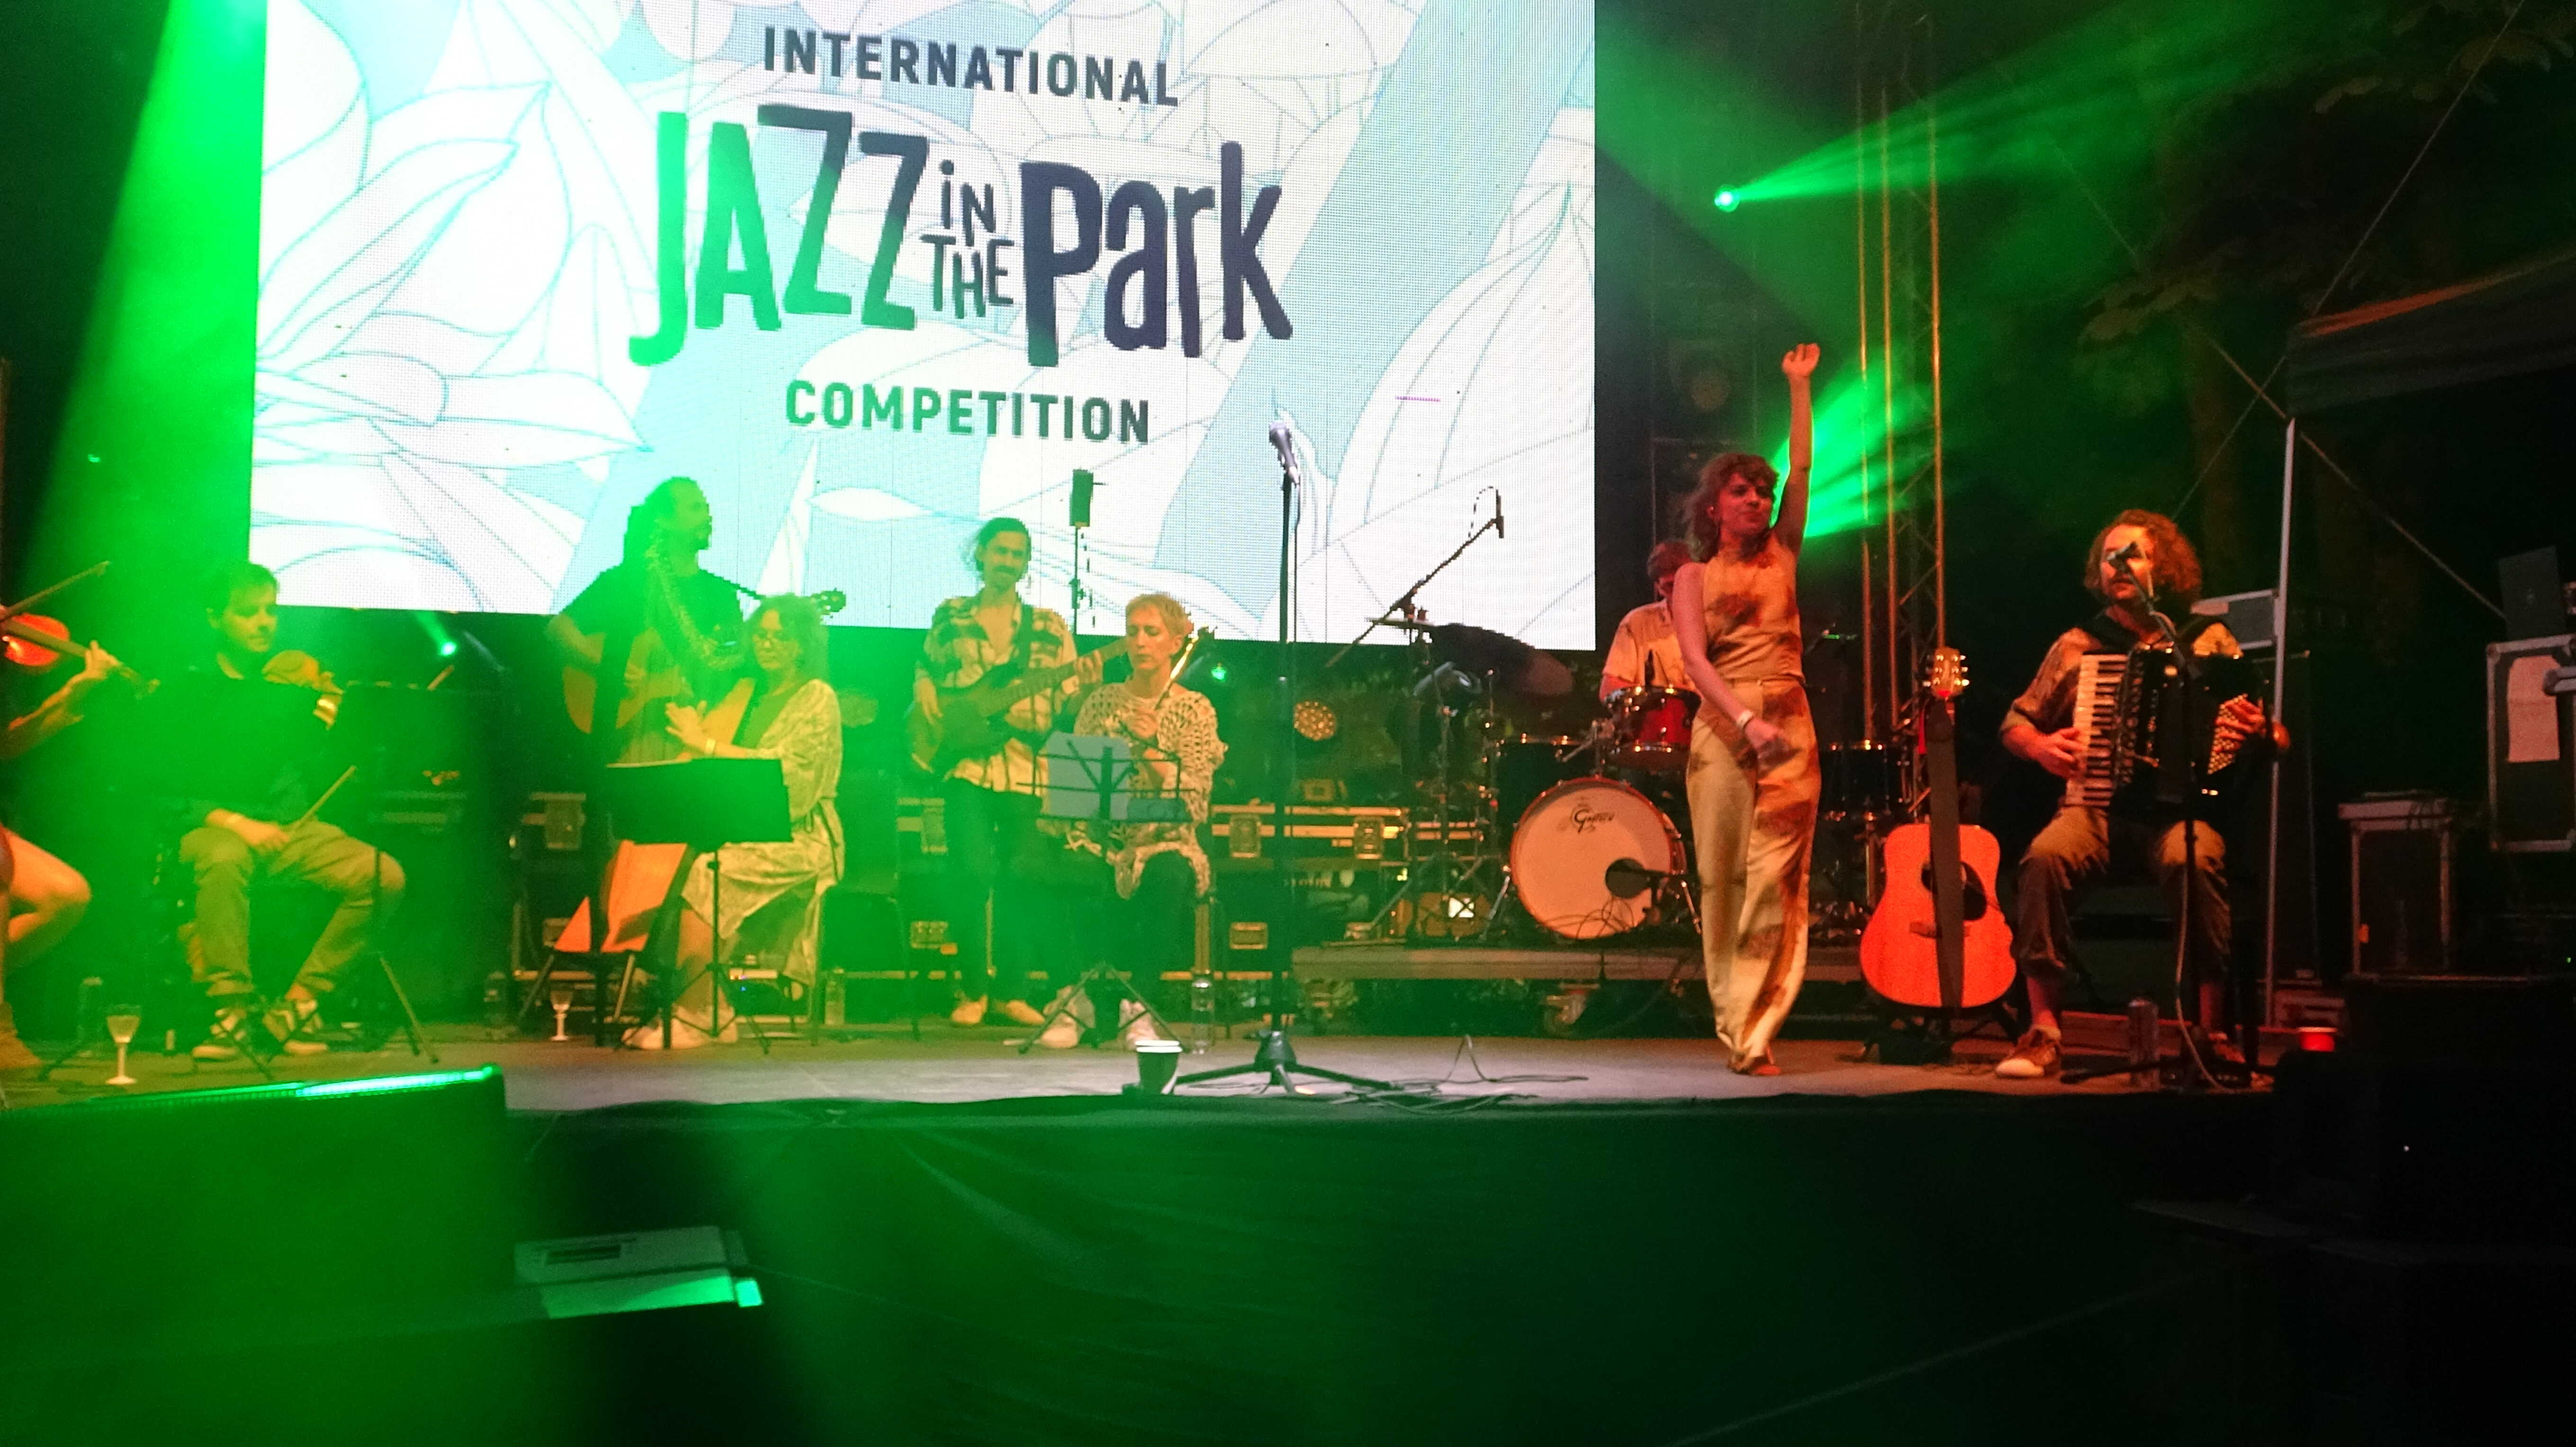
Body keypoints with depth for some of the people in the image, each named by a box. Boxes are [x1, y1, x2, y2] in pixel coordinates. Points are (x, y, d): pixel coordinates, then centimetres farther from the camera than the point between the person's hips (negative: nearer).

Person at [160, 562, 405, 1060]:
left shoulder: (298, 682, 15)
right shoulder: (185, 694, 7)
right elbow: (165, 790, -2)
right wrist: (234, 821, -17)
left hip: (295, 828, 3)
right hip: (214, 828, -3)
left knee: (384, 875, -24)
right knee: (225, 860, -40)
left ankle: (299, 1000, -11)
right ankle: (231, 1007, -28)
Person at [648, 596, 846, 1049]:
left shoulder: (817, 698, -1)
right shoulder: (749, 694, 18)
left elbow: (781, 768, -14)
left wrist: (706, 744, -14)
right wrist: (694, 730, 2)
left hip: (798, 837, -7)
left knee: (706, 873, -26)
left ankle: (689, 1014, -22)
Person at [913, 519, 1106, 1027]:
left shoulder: (1049, 625, 10)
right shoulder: (950, 617, 12)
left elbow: (1063, 701, 8)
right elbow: (925, 671, 25)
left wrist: (1084, 684, -12)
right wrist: (926, 697, 4)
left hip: (1026, 766, 1)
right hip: (965, 762, -1)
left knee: (1020, 876, 1)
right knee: (975, 868, -14)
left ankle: (1012, 990, 15)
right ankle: (973, 987, 1)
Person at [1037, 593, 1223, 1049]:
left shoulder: (1194, 709, 3)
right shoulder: (1102, 700, 12)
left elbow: (1192, 801, -8)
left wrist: (1151, 748, -20)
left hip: (1164, 841, -2)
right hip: (1101, 838, 2)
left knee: (1168, 875, -39)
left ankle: (1138, 1005, -24)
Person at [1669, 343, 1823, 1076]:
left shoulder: (1781, 557, 15)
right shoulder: (1695, 577, 8)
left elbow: (1802, 469, 10)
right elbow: (1695, 659, -6)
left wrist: (1798, 386, 9)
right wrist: (1747, 722, -19)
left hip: (1789, 729, 1)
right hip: (1722, 729, -1)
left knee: (1775, 880, -7)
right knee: (1723, 878, -1)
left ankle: (1754, 1033, -8)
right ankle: (1733, 1017, 9)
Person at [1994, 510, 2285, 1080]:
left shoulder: (2210, 641, 10)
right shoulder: (2078, 646, 13)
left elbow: (2278, 739, 10)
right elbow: (2014, 722, 19)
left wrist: (2260, 731, -14)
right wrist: (2040, 746, -3)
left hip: (2182, 807, -1)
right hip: (2098, 806, 1)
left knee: (2193, 859, -37)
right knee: (2045, 856, -32)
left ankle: (2213, 1028, -27)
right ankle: (2043, 1028, -25)